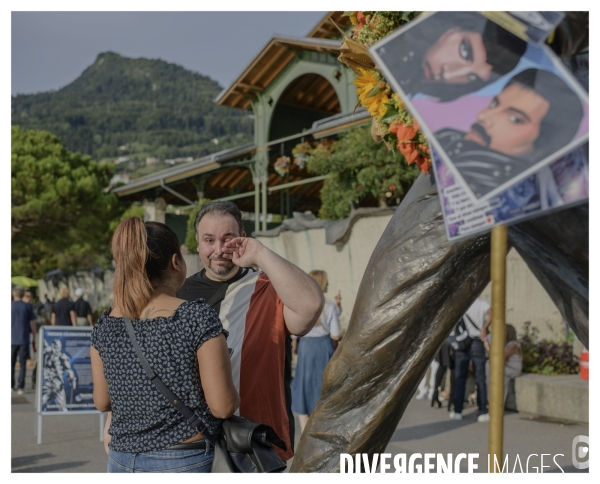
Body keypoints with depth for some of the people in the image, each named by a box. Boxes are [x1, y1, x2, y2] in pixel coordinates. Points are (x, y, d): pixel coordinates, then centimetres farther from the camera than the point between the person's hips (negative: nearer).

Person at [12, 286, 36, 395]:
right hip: (24, 339, 0)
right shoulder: (27, 306, -2)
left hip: (12, 339, 0)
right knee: (22, 364, 2)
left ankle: (11, 385, 18)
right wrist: (34, 336, 9)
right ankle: (21, 387, -2)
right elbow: (32, 323, -1)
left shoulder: (10, 306, -2)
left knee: (11, 363, 14)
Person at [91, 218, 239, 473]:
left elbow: (102, 402, 8)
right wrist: (234, 396, 6)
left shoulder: (105, 324, -2)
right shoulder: (198, 318, -16)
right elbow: (222, 406, -15)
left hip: (122, 462, 5)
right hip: (183, 463, -5)